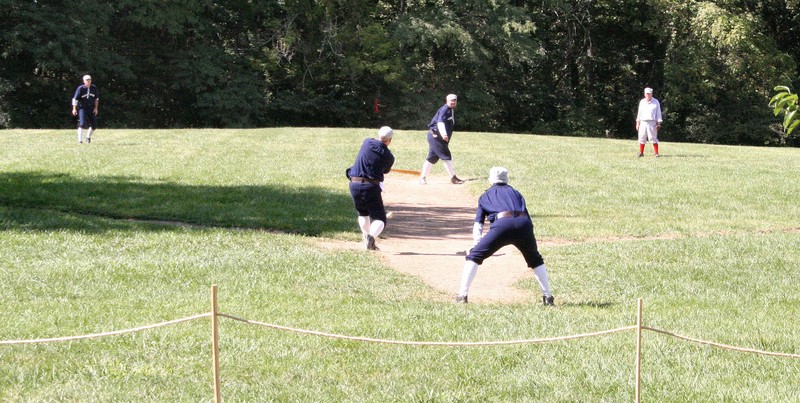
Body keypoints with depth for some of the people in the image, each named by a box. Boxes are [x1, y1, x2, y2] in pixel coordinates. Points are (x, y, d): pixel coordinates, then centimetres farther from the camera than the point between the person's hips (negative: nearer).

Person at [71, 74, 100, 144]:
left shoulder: (94, 88, 0)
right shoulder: (80, 88, -11)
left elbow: (96, 98, 11)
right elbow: (75, 98, -6)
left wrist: (96, 108, 5)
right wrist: (74, 109, -9)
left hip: (91, 108, 4)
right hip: (82, 108, -4)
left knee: (93, 124, 2)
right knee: (82, 123, -16)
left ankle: (88, 137, 26)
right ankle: (80, 139, -12)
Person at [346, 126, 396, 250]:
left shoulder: (367, 142, 4)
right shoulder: (389, 156, -2)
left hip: (354, 185, 4)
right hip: (371, 187, -4)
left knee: (363, 213, 28)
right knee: (379, 219, 0)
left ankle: (366, 235, 16)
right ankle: (371, 236, -29)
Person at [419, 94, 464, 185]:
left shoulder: (451, 111, 18)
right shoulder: (445, 110, -13)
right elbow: (440, 122, -29)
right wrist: (443, 134, -45)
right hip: (435, 136, -10)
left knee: (432, 158, 12)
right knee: (446, 156, -11)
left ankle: (422, 178, 16)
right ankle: (453, 178, -9)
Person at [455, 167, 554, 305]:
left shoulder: (486, 196, 29)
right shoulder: (515, 193, 34)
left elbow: (478, 223, 20)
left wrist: (477, 241, 16)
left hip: (502, 224, -3)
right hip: (523, 225, 3)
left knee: (474, 256, 8)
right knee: (535, 260, 25)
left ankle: (462, 294, -2)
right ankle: (547, 296, 20)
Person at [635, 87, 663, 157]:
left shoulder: (656, 102, 2)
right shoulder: (642, 102, 12)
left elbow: (658, 113, 1)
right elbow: (639, 113, 16)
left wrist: (659, 124, -6)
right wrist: (638, 123, 11)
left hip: (652, 122, -4)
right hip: (643, 122, 4)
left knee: (653, 138, -8)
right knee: (642, 138, 3)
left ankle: (656, 153, -5)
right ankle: (641, 153, 10)